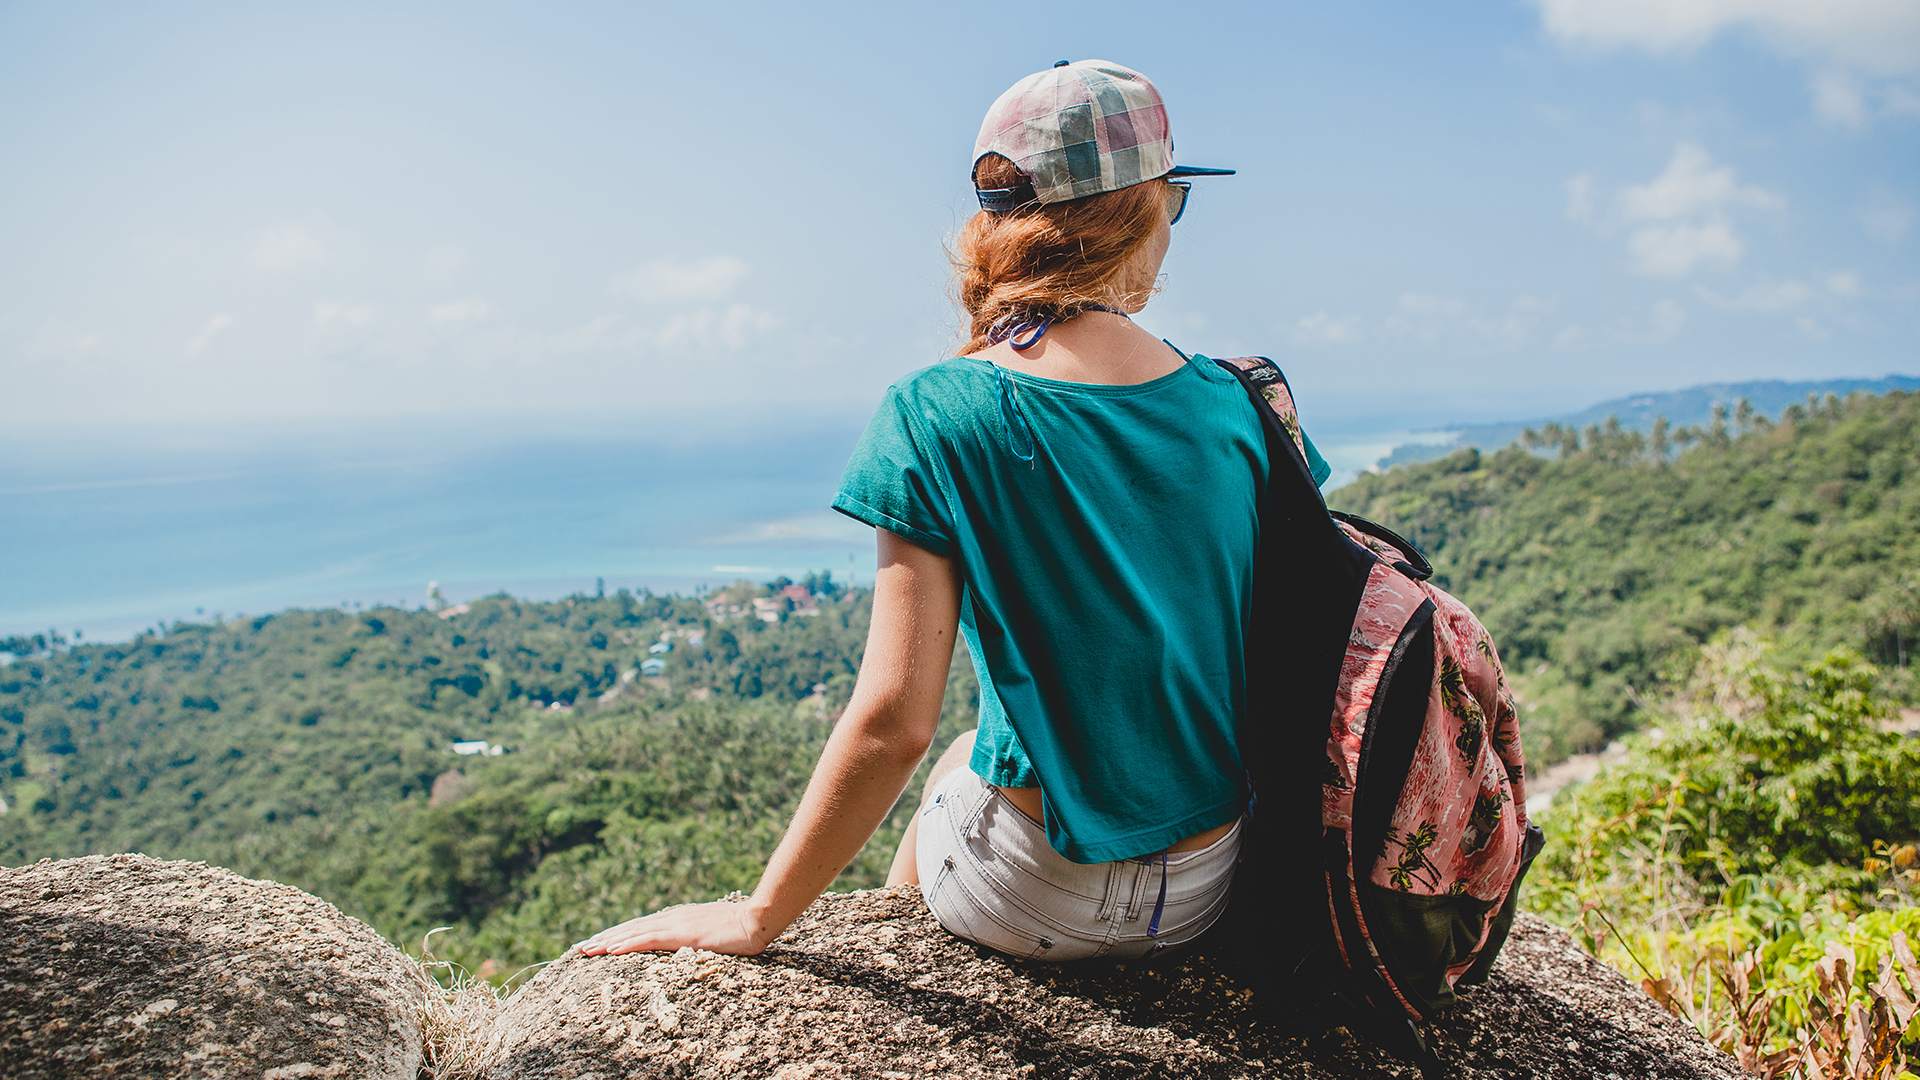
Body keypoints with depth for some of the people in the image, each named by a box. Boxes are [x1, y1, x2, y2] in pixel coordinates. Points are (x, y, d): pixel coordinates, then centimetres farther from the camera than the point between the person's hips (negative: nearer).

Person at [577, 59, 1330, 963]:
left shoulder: (935, 419, -17)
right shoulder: (1244, 405, -7)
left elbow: (892, 725, -21)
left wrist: (759, 918, -9)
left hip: (1034, 905, -3)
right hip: (1206, 891, 3)